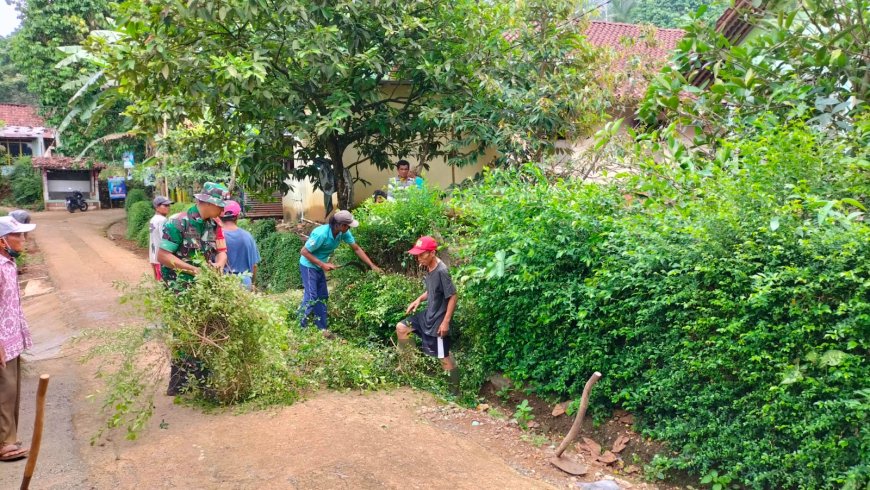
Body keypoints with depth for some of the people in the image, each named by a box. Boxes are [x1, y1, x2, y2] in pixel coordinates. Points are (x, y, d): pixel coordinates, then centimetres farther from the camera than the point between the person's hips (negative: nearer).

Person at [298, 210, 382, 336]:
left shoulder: (344, 233, -14)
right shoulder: (321, 234, -34)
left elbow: (357, 249, -4)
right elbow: (304, 251, -26)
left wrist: (372, 265, -8)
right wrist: (323, 264, -27)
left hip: (319, 266, 8)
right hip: (308, 266, -8)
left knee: (322, 296, 10)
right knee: (311, 296, -9)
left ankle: (321, 328, 17)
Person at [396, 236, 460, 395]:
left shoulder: (441, 271, -25)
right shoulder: (427, 268, 2)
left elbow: (452, 297, -22)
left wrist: (446, 322, -22)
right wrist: (419, 299, 3)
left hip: (438, 320, -9)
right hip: (427, 315, 9)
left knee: (444, 357, 0)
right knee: (401, 328, 12)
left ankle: (455, 391, 15)